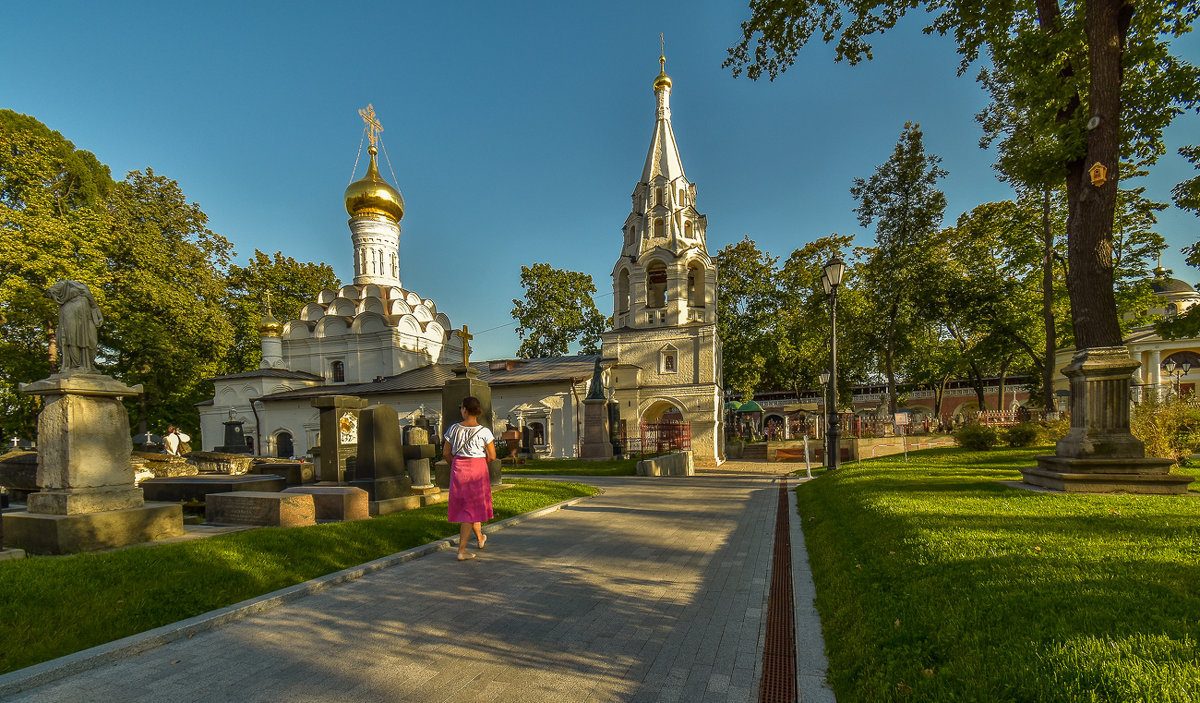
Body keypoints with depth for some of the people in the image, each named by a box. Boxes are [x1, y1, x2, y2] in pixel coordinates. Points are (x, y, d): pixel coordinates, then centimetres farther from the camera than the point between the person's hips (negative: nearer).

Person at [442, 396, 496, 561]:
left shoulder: (454, 429, -5)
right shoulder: (484, 432, -13)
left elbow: (446, 453, 2)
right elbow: (492, 456, -8)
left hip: (458, 470, 3)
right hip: (477, 470, -3)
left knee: (464, 504, 21)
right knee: (472, 508, 8)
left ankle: (480, 538, 39)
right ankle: (461, 550, 7)